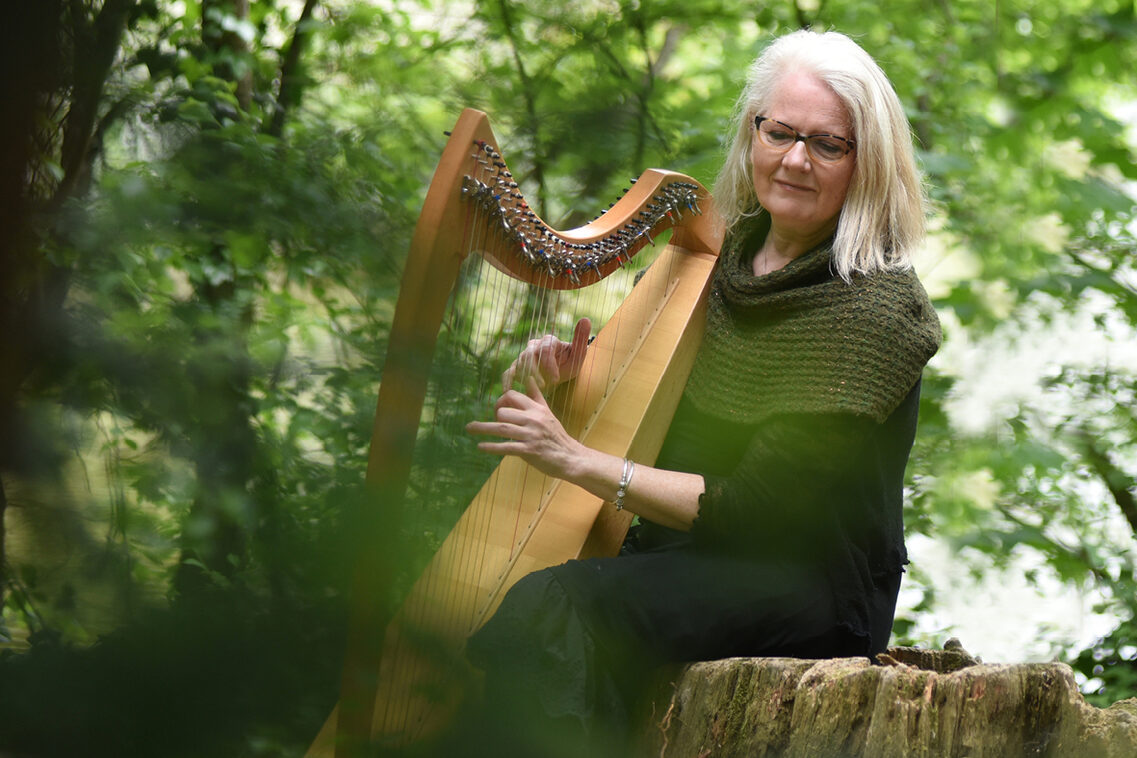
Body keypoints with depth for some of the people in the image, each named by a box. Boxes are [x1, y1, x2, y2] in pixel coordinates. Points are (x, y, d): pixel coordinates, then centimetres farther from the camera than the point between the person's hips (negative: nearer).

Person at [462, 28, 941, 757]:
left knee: (549, 609, -29)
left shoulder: (875, 307, -14)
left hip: (811, 587, -7)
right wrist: (572, 377, -3)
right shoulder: (726, 253, 9)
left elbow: (751, 509, -17)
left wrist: (578, 459, -18)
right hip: (690, 554, 7)